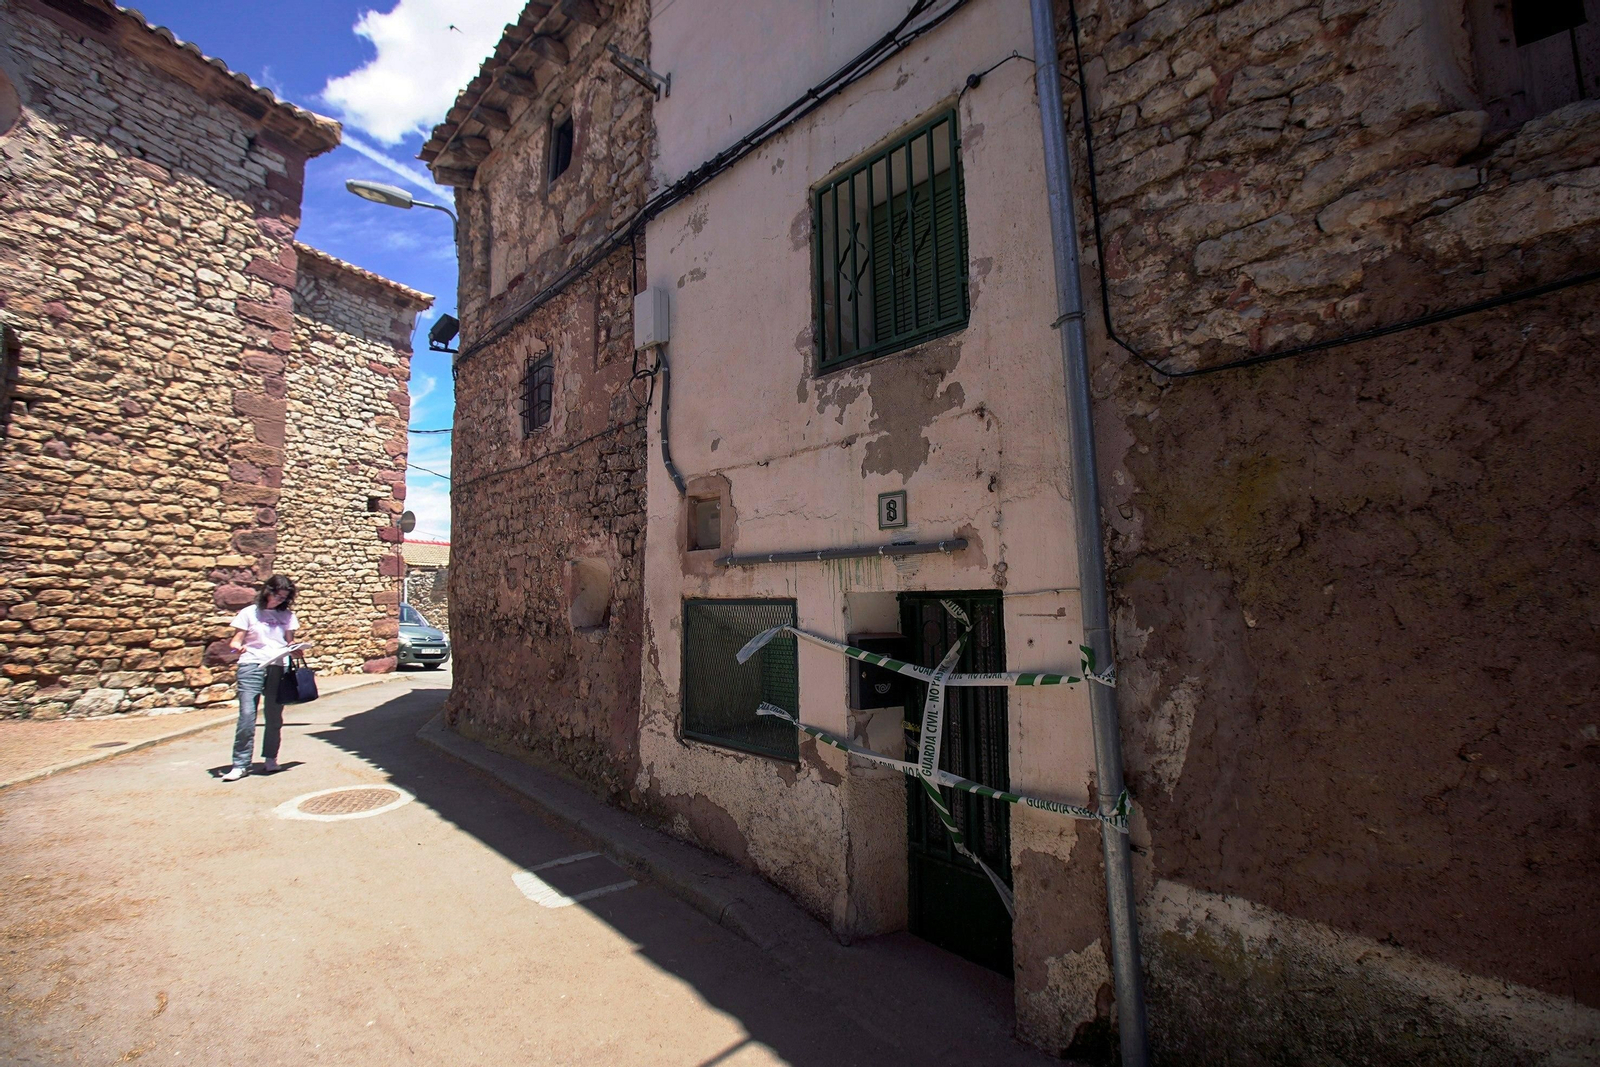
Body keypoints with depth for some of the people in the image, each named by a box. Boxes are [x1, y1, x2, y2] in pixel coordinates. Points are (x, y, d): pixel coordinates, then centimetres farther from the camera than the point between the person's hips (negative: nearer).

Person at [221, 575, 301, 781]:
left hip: (278, 668, 2)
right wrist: (237, 646, -18)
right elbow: (237, 641, 5)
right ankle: (240, 764, -2)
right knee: (247, 714, -9)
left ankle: (271, 757, 20)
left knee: (274, 716, 5)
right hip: (251, 666, -2)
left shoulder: (287, 616, 14)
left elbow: (289, 642, 13)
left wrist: (295, 648, -9)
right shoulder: (250, 613, 9)